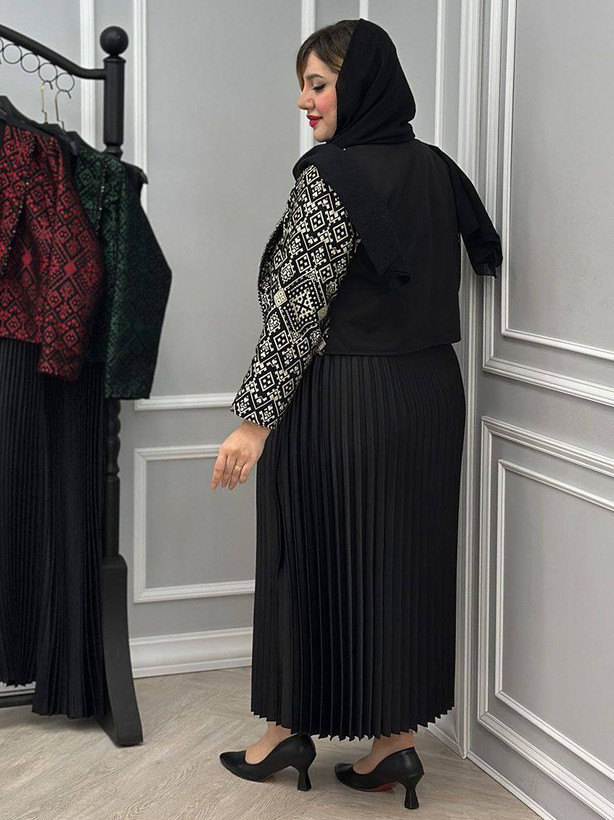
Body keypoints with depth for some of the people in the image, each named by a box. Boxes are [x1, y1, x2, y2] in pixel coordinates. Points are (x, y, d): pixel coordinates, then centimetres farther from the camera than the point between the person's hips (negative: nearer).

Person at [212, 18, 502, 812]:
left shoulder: (331, 176, -16)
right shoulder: (435, 168, 7)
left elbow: (299, 310, -19)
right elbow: (485, 257, 16)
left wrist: (254, 418, -17)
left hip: (339, 400, -7)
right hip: (429, 391, 7)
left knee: (311, 558, 7)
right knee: (404, 556, 11)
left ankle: (289, 727, 20)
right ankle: (397, 736, 17)